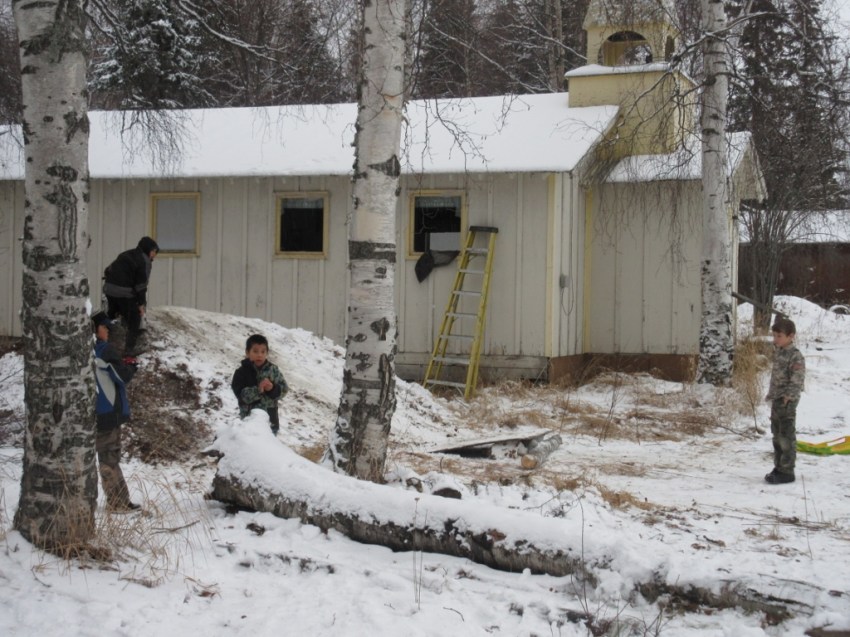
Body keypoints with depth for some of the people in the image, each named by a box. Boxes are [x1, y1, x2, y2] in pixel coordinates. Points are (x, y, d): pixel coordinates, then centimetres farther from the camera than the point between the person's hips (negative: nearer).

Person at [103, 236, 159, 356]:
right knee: (134, 321, 7)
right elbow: (141, 284, -9)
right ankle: (129, 348, 8)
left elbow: (109, 270, 22)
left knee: (112, 317, 22)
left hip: (109, 288, 7)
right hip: (125, 293, -7)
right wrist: (141, 303, -4)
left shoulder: (126, 255, 23)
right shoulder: (145, 261, -3)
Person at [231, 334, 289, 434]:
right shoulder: (242, 372, -7)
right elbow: (242, 395, -17)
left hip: (270, 419, 3)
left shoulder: (272, 369, 1)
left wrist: (273, 388, -21)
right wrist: (258, 390, -31)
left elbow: (284, 389, -1)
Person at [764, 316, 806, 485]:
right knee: (777, 436, 16)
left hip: (787, 402, -9)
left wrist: (788, 396, -24)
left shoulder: (795, 356, -15)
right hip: (776, 401, 9)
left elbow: (797, 380, -19)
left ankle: (787, 471, 2)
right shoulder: (778, 352, 12)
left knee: (787, 437, -3)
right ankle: (779, 467, 25)